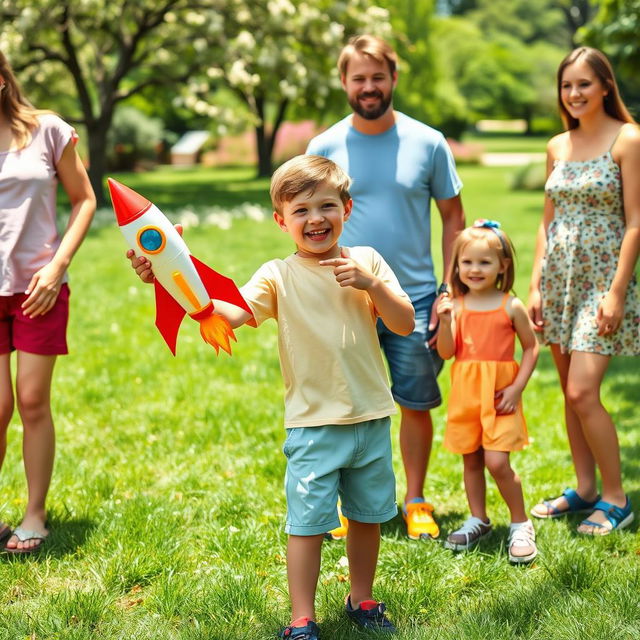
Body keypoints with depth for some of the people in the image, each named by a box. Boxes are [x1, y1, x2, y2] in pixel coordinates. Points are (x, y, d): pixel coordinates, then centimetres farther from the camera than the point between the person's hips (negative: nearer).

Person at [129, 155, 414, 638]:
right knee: (308, 521, -1)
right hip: (314, 423, -3)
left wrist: (370, 284, -16)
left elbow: (405, 324, 0)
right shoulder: (279, 276, -5)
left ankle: (362, 600, 37)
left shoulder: (366, 261, 3)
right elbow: (231, 312, -20)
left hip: (372, 417, 3)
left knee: (368, 515, 16)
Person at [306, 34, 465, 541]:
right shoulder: (325, 148, 1)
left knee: (416, 405, 7)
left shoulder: (427, 143, 0)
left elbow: (453, 218, 5)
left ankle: (416, 502, 25)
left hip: (414, 299, 0)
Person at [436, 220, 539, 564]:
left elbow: (531, 348, 1)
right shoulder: (456, 306, 1)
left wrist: (517, 388, -7)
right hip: (465, 394, 4)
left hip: (499, 395, -4)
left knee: (496, 462, -10)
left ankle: (521, 524, 8)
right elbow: (446, 352, -2)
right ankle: (478, 520, 29)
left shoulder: (511, 307, -6)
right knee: (471, 460, 12)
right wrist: (444, 322, -18)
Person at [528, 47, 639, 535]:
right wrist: (536, 285, 7)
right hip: (559, 276, 6)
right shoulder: (558, 147, 11)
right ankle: (585, 489, 21)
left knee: (582, 392, -12)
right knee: (571, 393, 9)